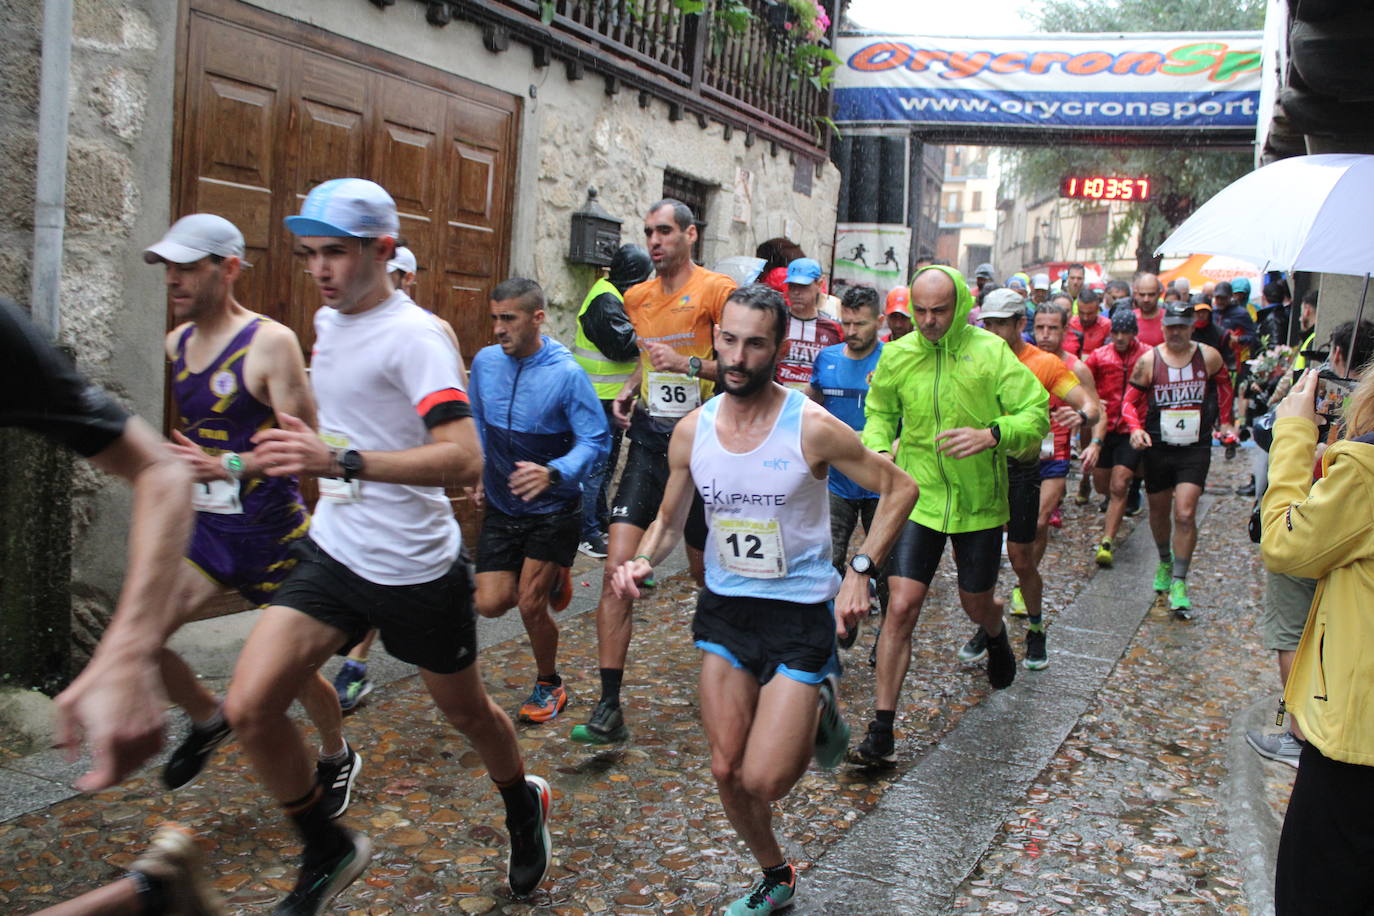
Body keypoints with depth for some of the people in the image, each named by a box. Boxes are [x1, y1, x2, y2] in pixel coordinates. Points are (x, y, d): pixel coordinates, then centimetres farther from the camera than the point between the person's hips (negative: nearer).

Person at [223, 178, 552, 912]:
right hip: (334, 550, 6)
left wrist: (342, 462, -40)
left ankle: (523, 806, 47)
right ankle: (327, 854, 15)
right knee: (249, 707, -9)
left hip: (416, 567, -6)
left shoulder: (415, 336, -19)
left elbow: (464, 459, -32)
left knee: (465, 711, 14)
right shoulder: (327, 321, 7)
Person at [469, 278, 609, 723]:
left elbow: (595, 442, -21)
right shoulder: (484, 362, -3)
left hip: (553, 509, -5)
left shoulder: (567, 374, -19)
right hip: (500, 506, 5)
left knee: (530, 606, -5)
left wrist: (554, 473, -38)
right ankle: (550, 580, 33)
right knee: (491, 603, 0)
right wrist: (477, 472, 14)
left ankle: (548, 685, 23)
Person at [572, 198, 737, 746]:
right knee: (617, 569, -7)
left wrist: (688, 363, -24)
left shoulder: (717, 290, -6)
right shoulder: (637, 297, 13)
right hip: (648, 439, 5)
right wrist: (629, 391, 9)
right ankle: (609, 709, -3)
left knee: (705, 571, 11)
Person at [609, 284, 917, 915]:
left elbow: (900, 490, -6)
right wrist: (642, 561, -12)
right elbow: (669, 520, 9)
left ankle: (818, 707, 25)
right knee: (726, 771, 9)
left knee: (763, 782, -6)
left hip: (801, 612, -4)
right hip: (723, 609, 4)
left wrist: (861, 571, -16)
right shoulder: (692, 431, -4)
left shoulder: (812, 428, -17)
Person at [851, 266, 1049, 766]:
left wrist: (992, 433, -28)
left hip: (979, 501, 0)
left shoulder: (991, 352, -9)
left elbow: (1037, 413, -10)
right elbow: (880, 412, 14)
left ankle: (997, 636, 57)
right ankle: (881, 729, -2)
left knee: (976, 603, 17)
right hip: (917, 498, 1)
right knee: (901, 608, -10)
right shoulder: (897, 355, -2)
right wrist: (878, 449, -6)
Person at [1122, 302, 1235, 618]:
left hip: (1195, 449, -1)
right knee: (1159, 512, 15)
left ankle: (1179, 582, -4)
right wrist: (1136, 429, -18)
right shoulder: (1148, 360, -5)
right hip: (1157, 447, 1)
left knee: (1185, 514, -13)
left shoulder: (1208, 357, -3)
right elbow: (1130, 401, 0)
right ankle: (1165, 563, 42)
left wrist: (1225, 422, 20)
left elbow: (1224, 384, 18)